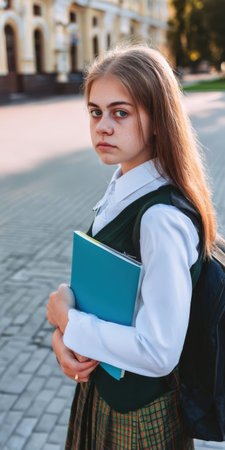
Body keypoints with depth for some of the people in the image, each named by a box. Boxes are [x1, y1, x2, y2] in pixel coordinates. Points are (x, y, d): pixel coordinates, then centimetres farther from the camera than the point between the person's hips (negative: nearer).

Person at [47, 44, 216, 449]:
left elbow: (160, 352, -31)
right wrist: (63, 334, -13)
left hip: (140, 411, -7)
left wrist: (67, 321, -21)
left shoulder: (163, 219, -31)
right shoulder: (120, 191, -3)